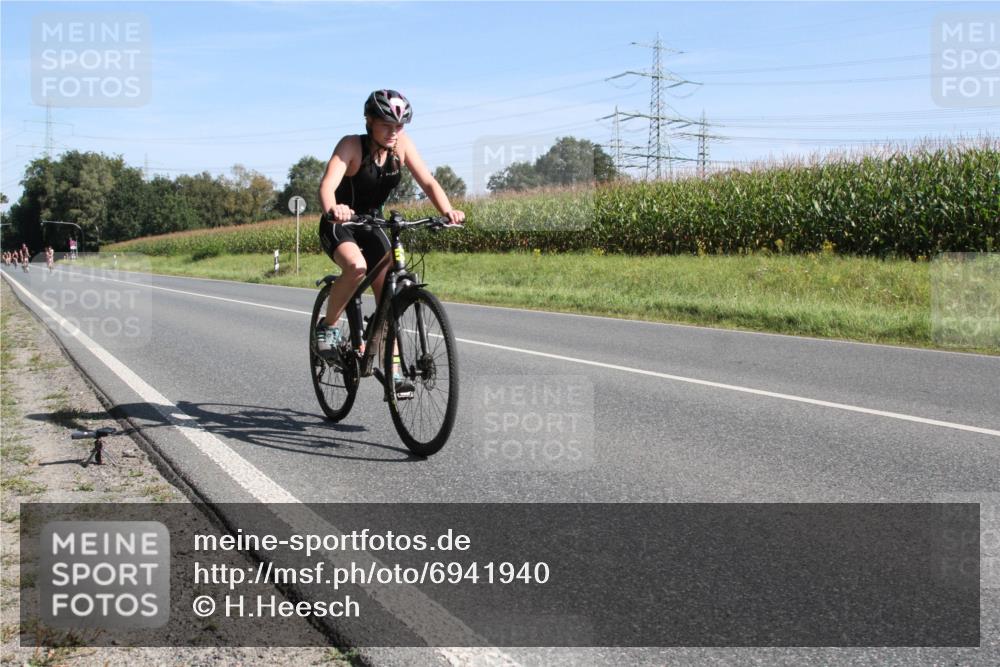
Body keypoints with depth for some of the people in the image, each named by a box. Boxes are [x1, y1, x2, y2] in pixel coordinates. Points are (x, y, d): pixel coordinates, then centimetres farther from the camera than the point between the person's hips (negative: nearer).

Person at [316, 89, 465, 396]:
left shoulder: (401, 145, -10)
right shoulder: (352, 145, -22)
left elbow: (428, 182, -15)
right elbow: (328, 184, -37)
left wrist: (448, 211, -35)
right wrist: (332, 209, -60)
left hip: (372, 225, 5)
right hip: (339, 225, -5)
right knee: (356, 267, -36)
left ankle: (392, 373, 1)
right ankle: (328, 325, -11)